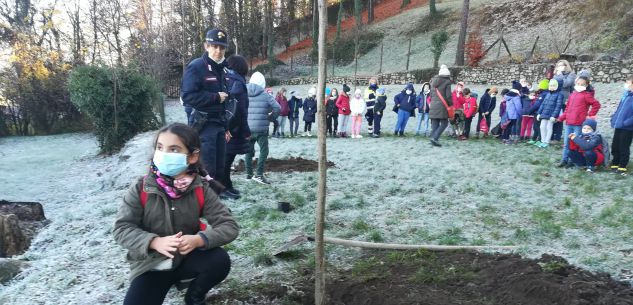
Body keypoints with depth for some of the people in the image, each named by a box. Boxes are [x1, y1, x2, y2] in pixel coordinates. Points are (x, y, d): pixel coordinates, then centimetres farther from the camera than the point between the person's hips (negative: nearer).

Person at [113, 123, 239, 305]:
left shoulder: (200, 190, -13)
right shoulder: (141, 189, -14)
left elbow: (229, 226, -14)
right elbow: (121, 228, -12)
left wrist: (198, 239, -32)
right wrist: (155, 242, -29)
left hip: (187, 257, 2)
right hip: (151, 264, -1)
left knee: (220, 261, -24)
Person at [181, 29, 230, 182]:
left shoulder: (220, 69, 16)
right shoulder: (196, 67, -9)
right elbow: (188, 96, -20)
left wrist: (226, 127, 19)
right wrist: (216, 97, -14)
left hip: (219, 125, 8)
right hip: (203, 126, -8)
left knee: (219, 168, 12)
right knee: (206, 170, -10)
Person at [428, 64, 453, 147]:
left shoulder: (433, 82, 13)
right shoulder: (447, 82, -6)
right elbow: (448, 95, -9)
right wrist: (451, 105, 2)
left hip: (433, 105, 6)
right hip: (442, 106, -6)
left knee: (434, 124, 9)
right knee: (444, 123, 1)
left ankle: (433, 138, 8)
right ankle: (435, 138, -13)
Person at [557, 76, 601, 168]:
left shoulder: (586, 95, -3)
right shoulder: (572, 95, 16)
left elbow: (596, 104, -6)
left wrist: (590, 115, -5)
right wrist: (561, 118, 11)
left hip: (579, 124, -6)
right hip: (568, 123, 6)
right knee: (566, 143, 10)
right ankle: (564, 160, 17)